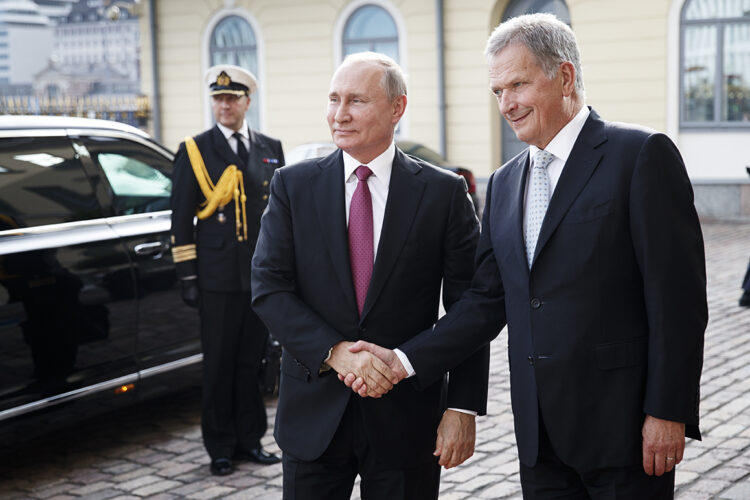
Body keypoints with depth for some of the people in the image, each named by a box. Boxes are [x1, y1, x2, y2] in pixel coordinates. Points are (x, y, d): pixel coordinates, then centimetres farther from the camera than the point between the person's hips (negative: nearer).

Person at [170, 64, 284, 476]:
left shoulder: (271, 149, 11)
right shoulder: (194, 150, 1)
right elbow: (181, 219, 0)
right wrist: (187, 276, -6)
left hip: (263, 276, 3)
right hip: (218, 278, -3)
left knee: (253, 361, 10)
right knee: (219, 365, 3)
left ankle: (250, 440, 22)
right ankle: (221, 448, 14)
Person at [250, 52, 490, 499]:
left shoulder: (444, 192, -3)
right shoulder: (293, 186, 1)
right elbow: (268, 288, -5)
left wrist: (463, 408, -9)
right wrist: (333, 352, -18)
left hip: (407, 414, -1)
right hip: (313, 412, 1)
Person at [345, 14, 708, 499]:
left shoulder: (642, 155, -7)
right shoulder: (504, 184, 13)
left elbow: (678, 295, -11)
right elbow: (488, 300, 11)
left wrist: (667, 412, -14)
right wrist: (404, 361, -1)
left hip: (623, 425, -6)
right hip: (540, 431, 6)